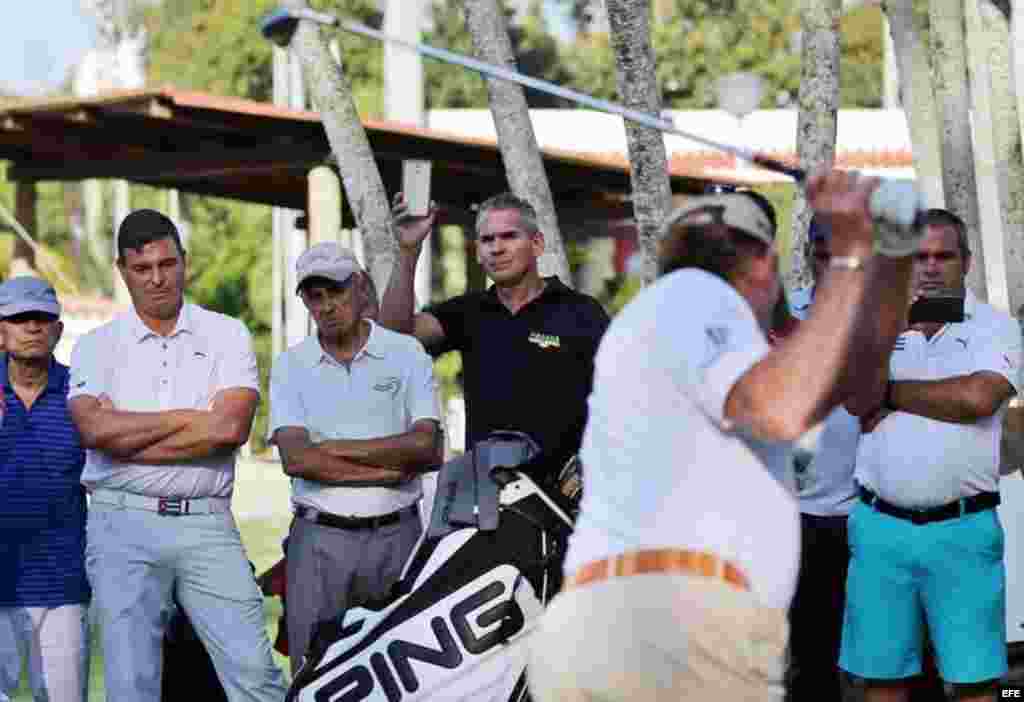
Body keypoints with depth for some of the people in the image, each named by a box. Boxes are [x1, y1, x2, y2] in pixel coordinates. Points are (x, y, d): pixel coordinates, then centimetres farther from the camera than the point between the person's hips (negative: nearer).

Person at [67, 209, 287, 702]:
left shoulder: (227, 335, 7)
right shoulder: (97, 346, 8)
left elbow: (230, 427, -9)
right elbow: (95, 428, -11)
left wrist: (128, 439, -7)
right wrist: (187, 418, -6)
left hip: (207, 523, 0)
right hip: (123, 523, 0)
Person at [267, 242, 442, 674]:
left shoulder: (406, 354, 6)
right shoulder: (290, 366, 7)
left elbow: (429, 448, -7)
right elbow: (296, 458, -7)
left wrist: (335, 447, -9)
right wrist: (391, 468, -10)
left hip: (397, 536, 0)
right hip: (320, 539, 0)